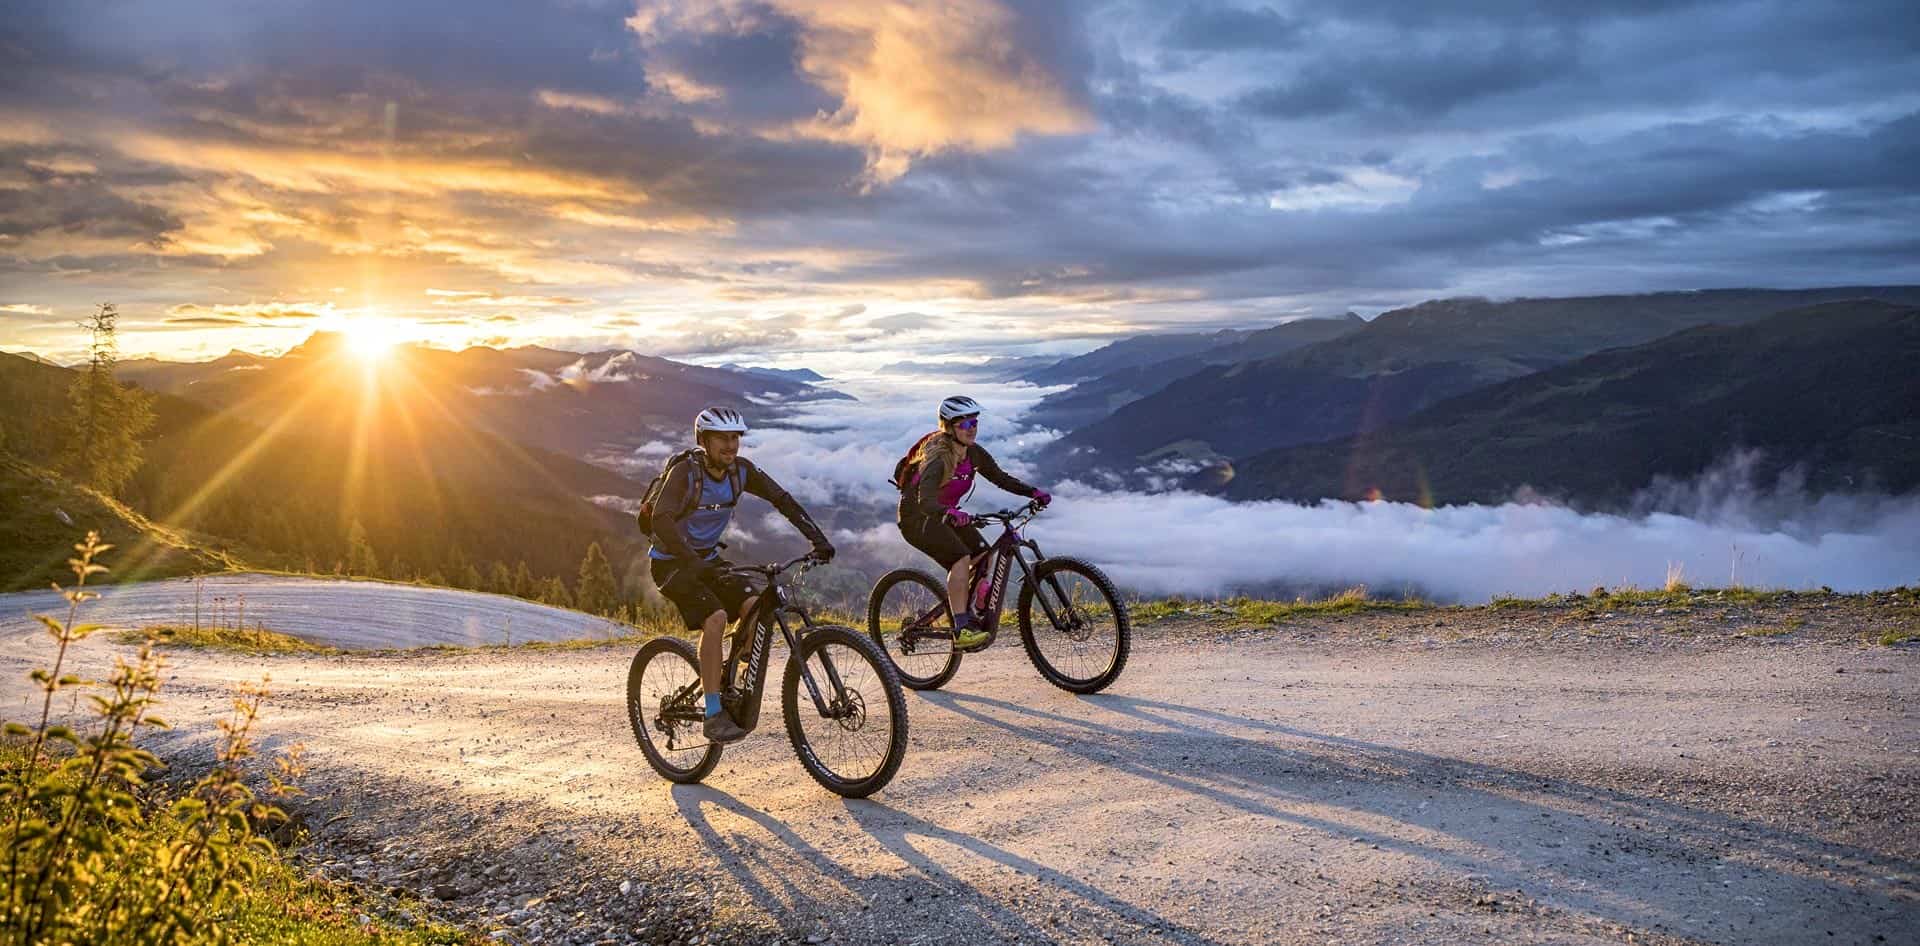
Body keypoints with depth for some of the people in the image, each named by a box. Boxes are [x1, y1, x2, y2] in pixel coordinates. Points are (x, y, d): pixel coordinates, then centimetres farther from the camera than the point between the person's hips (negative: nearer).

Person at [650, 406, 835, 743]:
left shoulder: (741, 470, -7)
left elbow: (782, 499, -4)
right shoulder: (685, 472, -23)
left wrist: (817, 537, -16)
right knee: (715, 618, -27)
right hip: (672, 562, -6)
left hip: (707, 558, 6)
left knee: (754, 608, -16)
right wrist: (693, 562, -49)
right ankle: (713, 716, -21)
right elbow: (662, 520, -37)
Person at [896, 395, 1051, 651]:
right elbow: (926, 500, -40)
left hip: (944, 515, 8)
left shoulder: (974, 453, -5)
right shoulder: (938, 457, -28)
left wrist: (1033, 492, -11)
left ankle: (967, 611, 8)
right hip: (916, 517, -8)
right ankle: (961, 629, -29)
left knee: (983, 555, -8)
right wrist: (949, 513, -60)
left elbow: (1000, 477, 3)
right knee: (961, 558, -28)